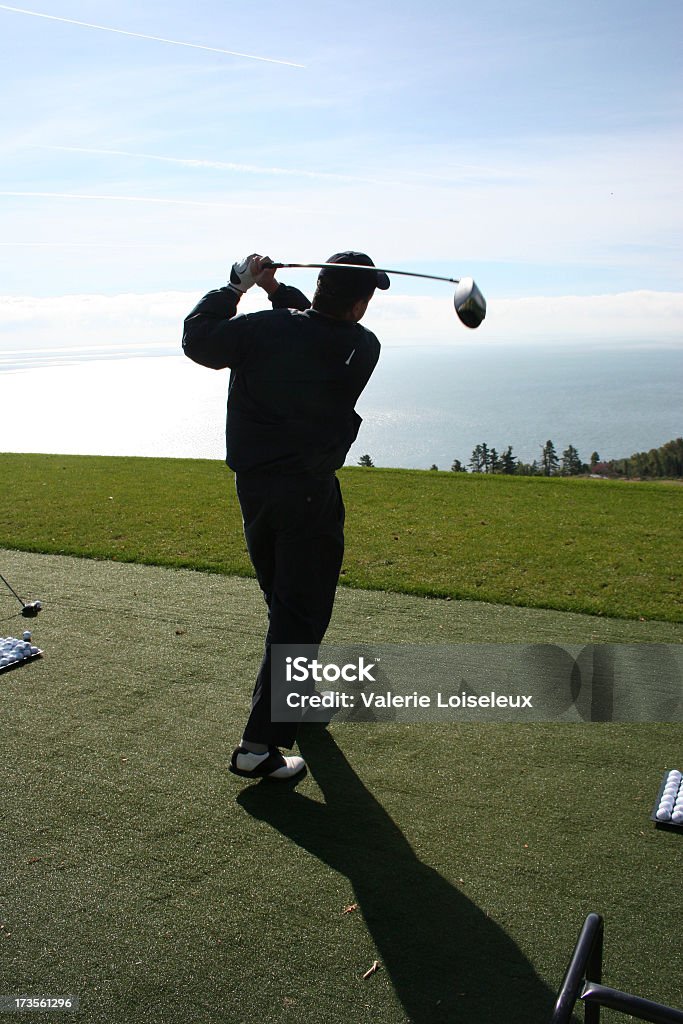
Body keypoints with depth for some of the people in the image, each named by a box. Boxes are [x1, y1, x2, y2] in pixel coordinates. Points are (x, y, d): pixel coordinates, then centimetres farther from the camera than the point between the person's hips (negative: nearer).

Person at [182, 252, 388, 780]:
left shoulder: (261, 329, -7)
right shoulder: (362, 348, -7)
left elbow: (197, 337, 8)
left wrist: (238, 285, 13)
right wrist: (277, 290, 10)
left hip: (253, 486, 5)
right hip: (310, 494, -4)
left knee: (284, 604, 21)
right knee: (301, 615, -1)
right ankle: (260, 743, -6)